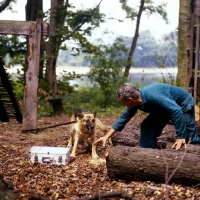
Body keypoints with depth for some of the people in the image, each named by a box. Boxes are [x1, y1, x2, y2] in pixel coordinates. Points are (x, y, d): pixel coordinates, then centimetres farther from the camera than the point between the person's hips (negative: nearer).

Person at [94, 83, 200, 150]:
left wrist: (180, 136, -39)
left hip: (183, 104, -8)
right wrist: (106, 137, 0)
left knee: (189, 137, -12)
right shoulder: (135, 102, -12)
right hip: (166, 106, 8)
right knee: (147, 126, -1)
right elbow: (123, 119, 0)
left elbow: (176, 110, -41)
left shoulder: (153, 96, -40)